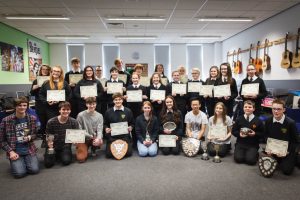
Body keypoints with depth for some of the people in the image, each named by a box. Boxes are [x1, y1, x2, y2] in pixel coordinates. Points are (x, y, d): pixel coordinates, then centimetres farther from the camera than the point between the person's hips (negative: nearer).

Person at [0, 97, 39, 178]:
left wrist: (29, 137, -11)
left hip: (29, 150, 2)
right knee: (20, 173, -18)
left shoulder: (32, 118, -1)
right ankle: (16, 163, 16)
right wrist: (11, 152, -10)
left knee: (34, 170, -15)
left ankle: (26, 161, 18)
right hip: (15, 151, -2)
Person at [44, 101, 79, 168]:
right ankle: (55, 156, 19)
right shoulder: (51, 122, -12)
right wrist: (49, 143, -22)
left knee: (66, 161, -22)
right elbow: (48, 136, -1)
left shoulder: (73, 122, -9)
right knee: (48, 163, -16)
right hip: (53, 147, 0)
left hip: (65, 147, 0)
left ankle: (61, 155, 14)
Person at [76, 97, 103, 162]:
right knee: (81, 158, -18)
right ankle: (85, 149, 21)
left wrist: (98, 138, -28)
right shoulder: (81, 115, -8)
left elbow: (99, 129, -6)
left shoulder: (99, 116, -1)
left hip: (95, 138, 2)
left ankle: (93, 149, 7)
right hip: (83, 139, -2)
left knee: (100, 142, -33)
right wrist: (90, 136, -15)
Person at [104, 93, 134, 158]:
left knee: (128, 153, -14)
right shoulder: (108, 112, 4)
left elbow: (132, 123, 12)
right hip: (112, 136, 0)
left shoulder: (128, 111, 4)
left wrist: (130, 127, -8)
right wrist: (106, 129, -7)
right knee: (109, 154, -12)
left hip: (125, 136, 0)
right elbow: (105, 124, 13)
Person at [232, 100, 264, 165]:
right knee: (238, 159, -18)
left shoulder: (258, 121, -1)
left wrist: (255, 134, -16)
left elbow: (262, 134, 3)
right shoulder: (239, 119, 2)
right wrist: (239, 134, -13)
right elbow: (233, 131, 7)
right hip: (240, 143, 1)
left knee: (250, 160, -20)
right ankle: (241, 152, 16)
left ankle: (255, 153, 14)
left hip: (253, 145, -1)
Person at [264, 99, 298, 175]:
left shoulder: (291, 123, -19)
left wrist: (287, 152, -18)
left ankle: (291, 159, 20)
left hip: (287, 150, -3)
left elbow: (294, 140, -10)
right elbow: (266, 135, 4)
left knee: (287, 170, -13)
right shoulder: (268, 121, -9)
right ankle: (278, 161, 25)